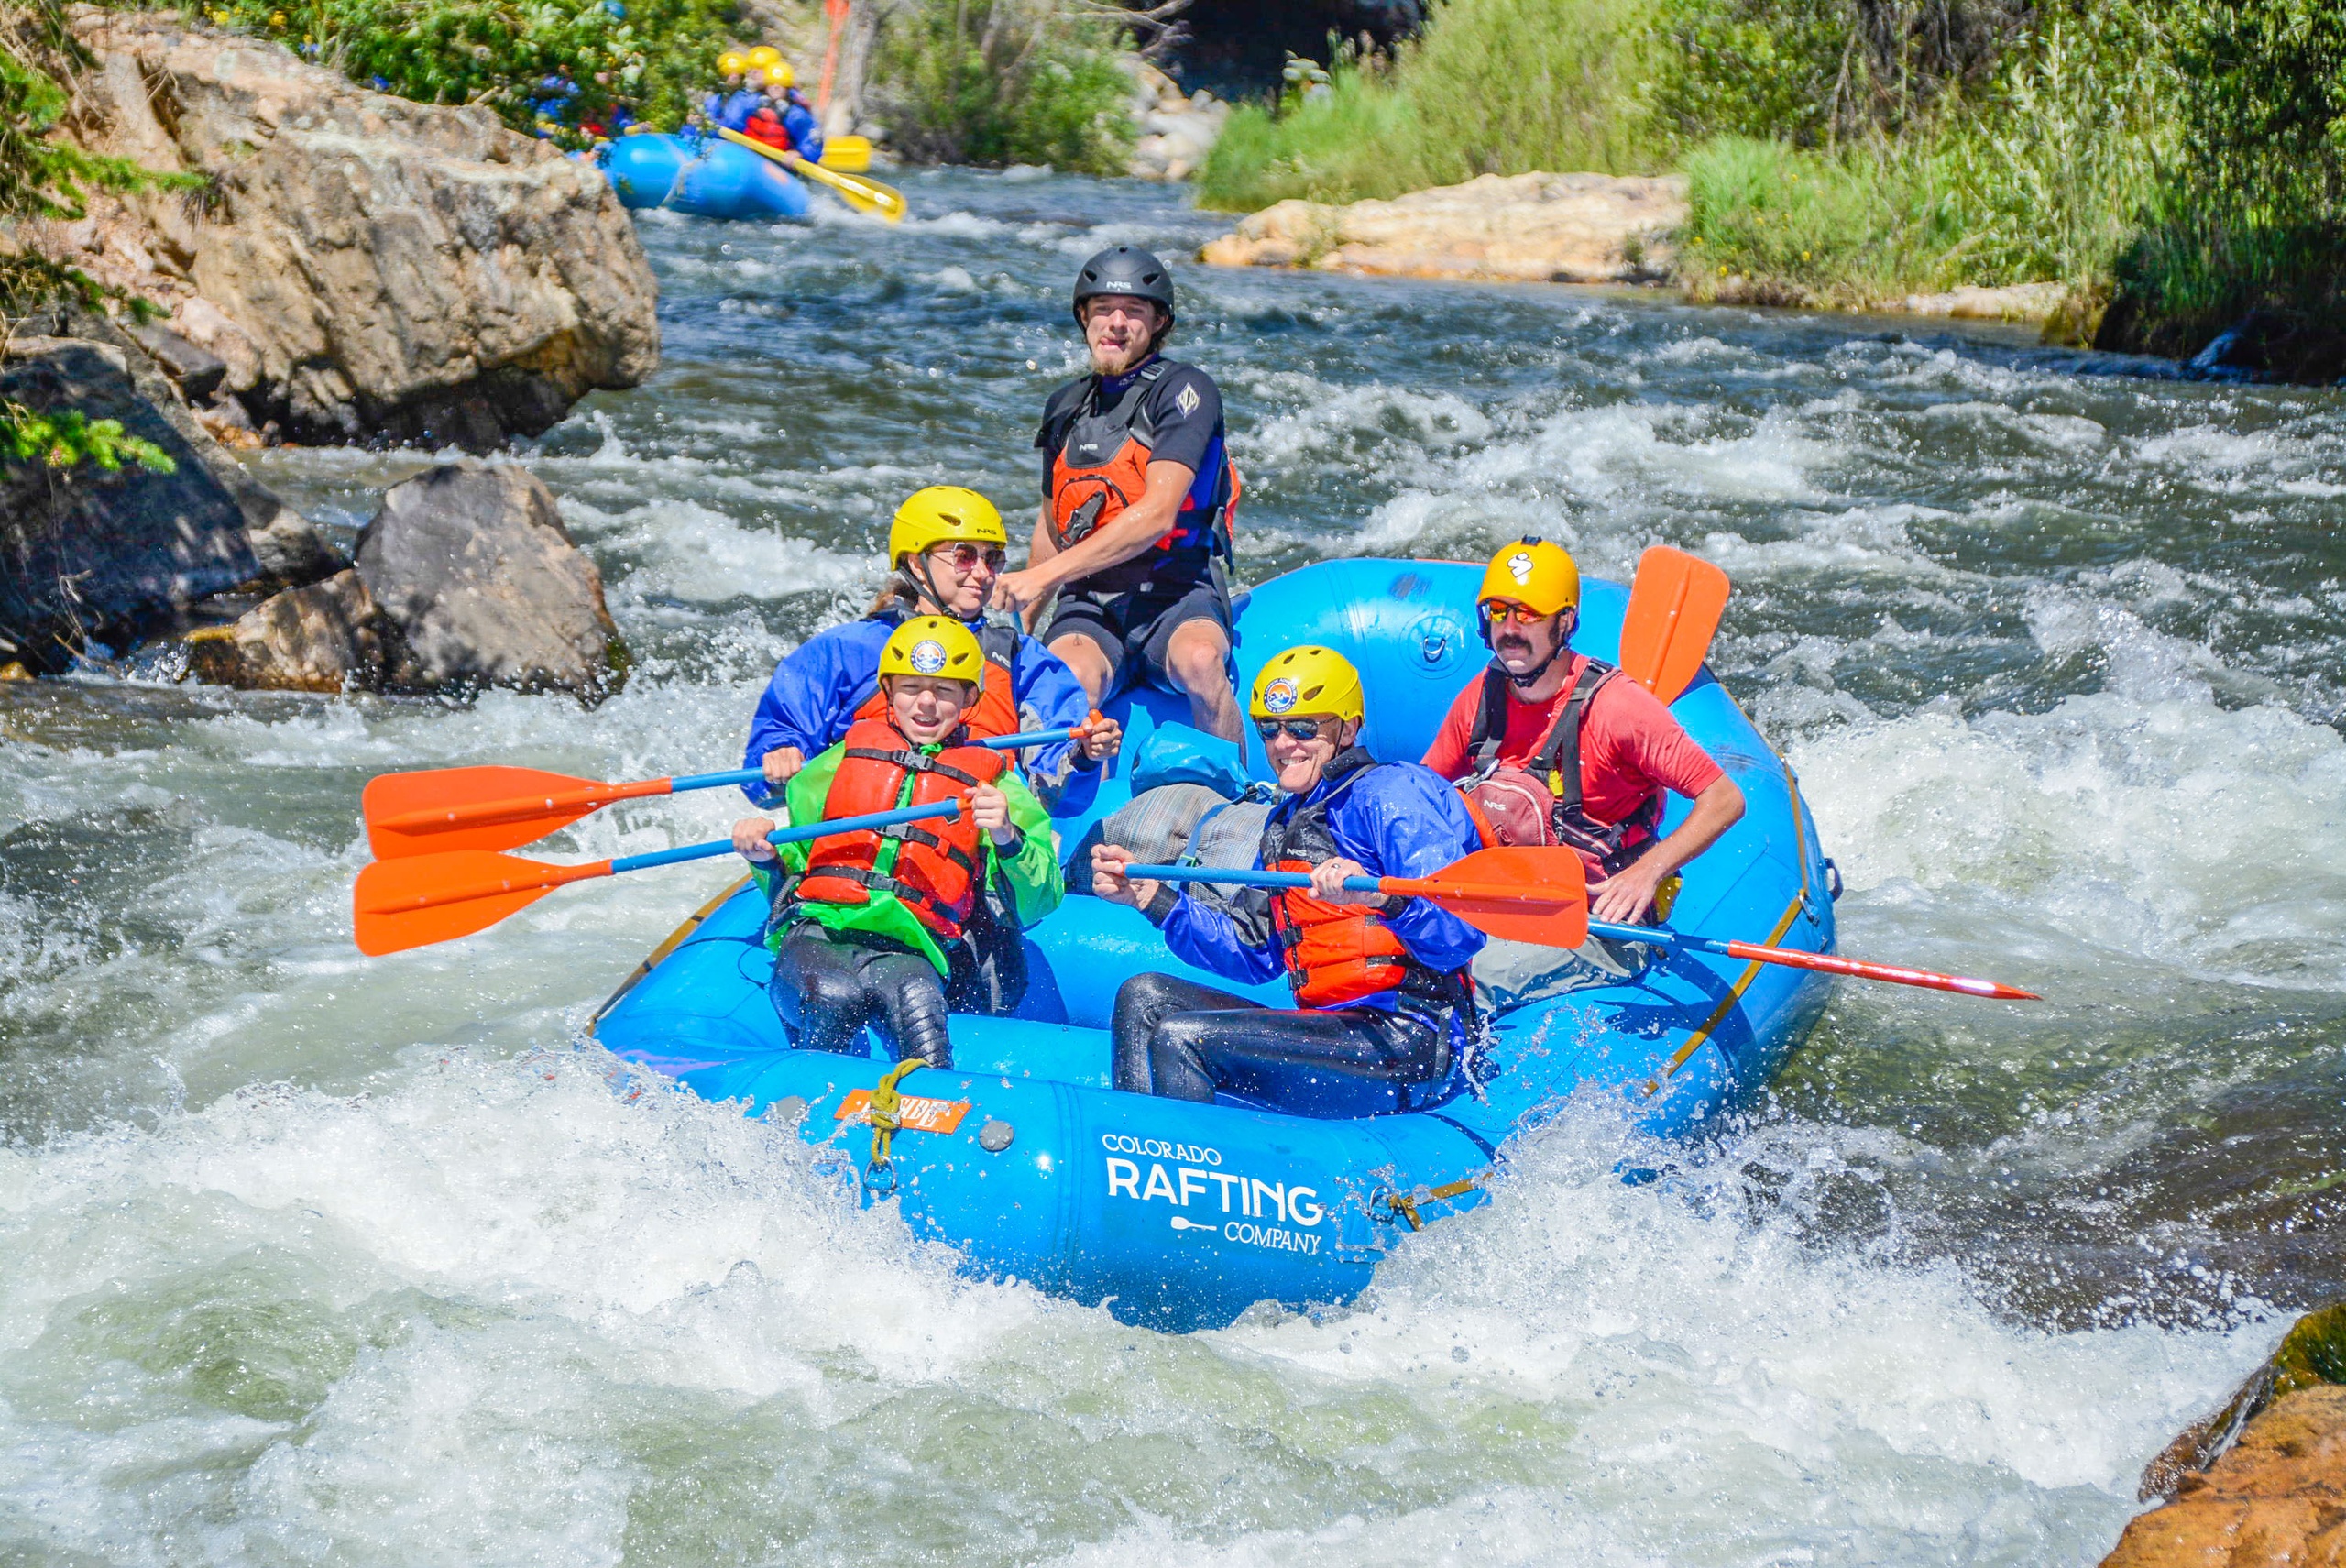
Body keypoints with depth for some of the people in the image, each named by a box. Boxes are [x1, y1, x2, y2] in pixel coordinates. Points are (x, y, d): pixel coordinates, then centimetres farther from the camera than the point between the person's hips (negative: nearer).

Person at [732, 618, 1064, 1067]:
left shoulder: (993, 784, 20)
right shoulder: (844, 758, 24)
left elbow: (1038, 903, 9)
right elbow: (789, 863, 28)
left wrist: (1008, 839, -11)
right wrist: (764, 858, 3)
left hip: (910, 950, -1)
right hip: (816, 933, 1)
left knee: (919, 1003, -38)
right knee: (835, 996, -36)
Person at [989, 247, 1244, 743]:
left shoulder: (1184, 390, -5)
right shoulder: (1066, 405, 14)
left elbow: (1156, 515, -17)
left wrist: (1042, 576, -20)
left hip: (1176, 595, -3)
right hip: (1088, 602, 3)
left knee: (1198, 662, -37)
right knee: (1067, 680, -32)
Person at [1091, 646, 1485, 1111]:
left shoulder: (1390, 794, -8)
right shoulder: (1289, 819, 22)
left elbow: (1462, 933, -21)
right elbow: (1255, 953, 20)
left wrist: (1381, 896, -41)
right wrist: (1148, 895, 13)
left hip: (1411, 1046, -10)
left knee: (1180, 1037, -20)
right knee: (1145, 999, 9)